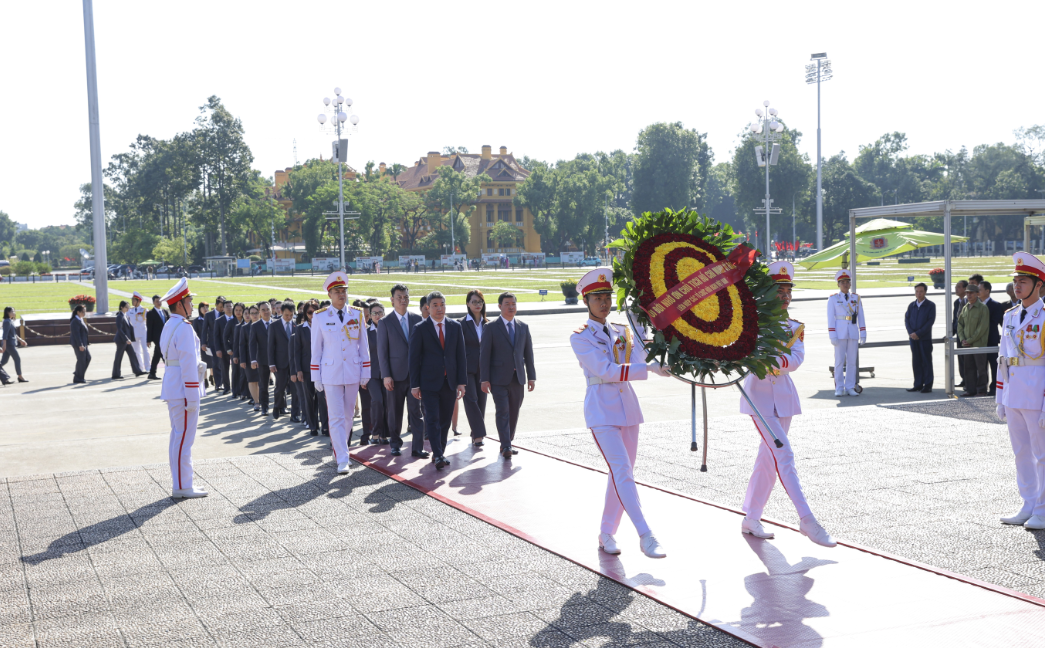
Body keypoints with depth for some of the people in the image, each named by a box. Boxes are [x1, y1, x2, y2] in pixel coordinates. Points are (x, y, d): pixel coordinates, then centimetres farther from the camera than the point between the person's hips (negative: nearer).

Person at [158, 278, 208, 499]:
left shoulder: (169, 326, 15)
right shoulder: (184, 328, -17)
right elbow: (188, 365, -20)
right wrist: (193, 398, -19)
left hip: (173, 390, 10)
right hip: (184, 391, -10)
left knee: (178, 437, 15)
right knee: (184, 438, -5)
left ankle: (180, 483, 22)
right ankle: (182, 487, 0)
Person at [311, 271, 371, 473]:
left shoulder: (357, 314, 3)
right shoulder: (320, 317, -2)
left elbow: (364, 346, 6)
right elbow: (316, 349, 2)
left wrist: (365, 373, 4)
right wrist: (316, 378, 0)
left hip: (353, 373, 2)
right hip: (331, 375, -2)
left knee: (347, 415, 12)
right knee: (336, 417, -5)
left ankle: (338, 447, 32)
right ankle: (342, 460, -5)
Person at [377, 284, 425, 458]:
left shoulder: (417, 319, 7)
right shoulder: (385, 322, 0)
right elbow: (382, 351, -2)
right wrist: (386, 375, -9)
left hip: (415, 373, 2)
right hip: (396, 374, -1)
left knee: (416, 410, -2)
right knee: (395, 412, 8)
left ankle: (417, 447, 0)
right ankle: (395, 444, 23)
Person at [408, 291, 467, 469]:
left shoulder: (455, 326, 8)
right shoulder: (420, 329, -1)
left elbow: (460, 355, 9)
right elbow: (414, 358, -1)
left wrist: (461, 381, 3)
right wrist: (415, 385, -6)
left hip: (450, 381, 3)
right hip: (430, 381, -3)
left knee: (445, 420, 8)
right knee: (433, 419, -10)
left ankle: (440, 452, 19)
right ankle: (438, 455, -12)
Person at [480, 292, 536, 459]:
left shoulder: (523, 327, 12)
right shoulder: (491, 328, -1)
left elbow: (528, 354, 13)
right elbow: (484, 354, -4)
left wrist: (531, 376, 7)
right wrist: (484, 379, -10)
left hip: (518, 378, 4)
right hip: (499, 379, -4)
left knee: (514, 413, 7)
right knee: (503, 412, -11)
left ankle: (508, 443, 19)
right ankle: (505, 447, -13)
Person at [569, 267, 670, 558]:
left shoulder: (622, 332, 13)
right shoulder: (580, 337, -5)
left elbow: (637, 360, -2)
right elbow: (606, 370, -17)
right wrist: (650, 369, -22)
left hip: (628, 406, 6)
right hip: (602, 409, -6)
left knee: (621, 473, 8)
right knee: (622, 471, -15)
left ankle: (607, 533, 20)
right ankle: (645, 536, -17)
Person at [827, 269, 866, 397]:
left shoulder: (856, 299, 11)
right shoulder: (833, 299, 3)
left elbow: (861, 317, 10)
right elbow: (830, 318, -2)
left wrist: (863, 333, 3)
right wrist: (832, 336, -9)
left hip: (853, 333, 3)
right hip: (840, 333, -3)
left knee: (852, 360, 2)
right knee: (839, 360, -2)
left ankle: (850, 387, 8)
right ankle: (839, 388, 3)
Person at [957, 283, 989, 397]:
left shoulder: (982, 308, -9)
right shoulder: (965, 308, 12)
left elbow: (982, 327, -13)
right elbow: (960, 324, 15)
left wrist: (970, 340, -13)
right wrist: (962, 339, 1)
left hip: (979, 344, -6)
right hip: (966, 345, 6)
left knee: (981, 368, 0)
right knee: (969, 368, 9)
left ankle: (981, 390, 7)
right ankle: (970, 389, 15)